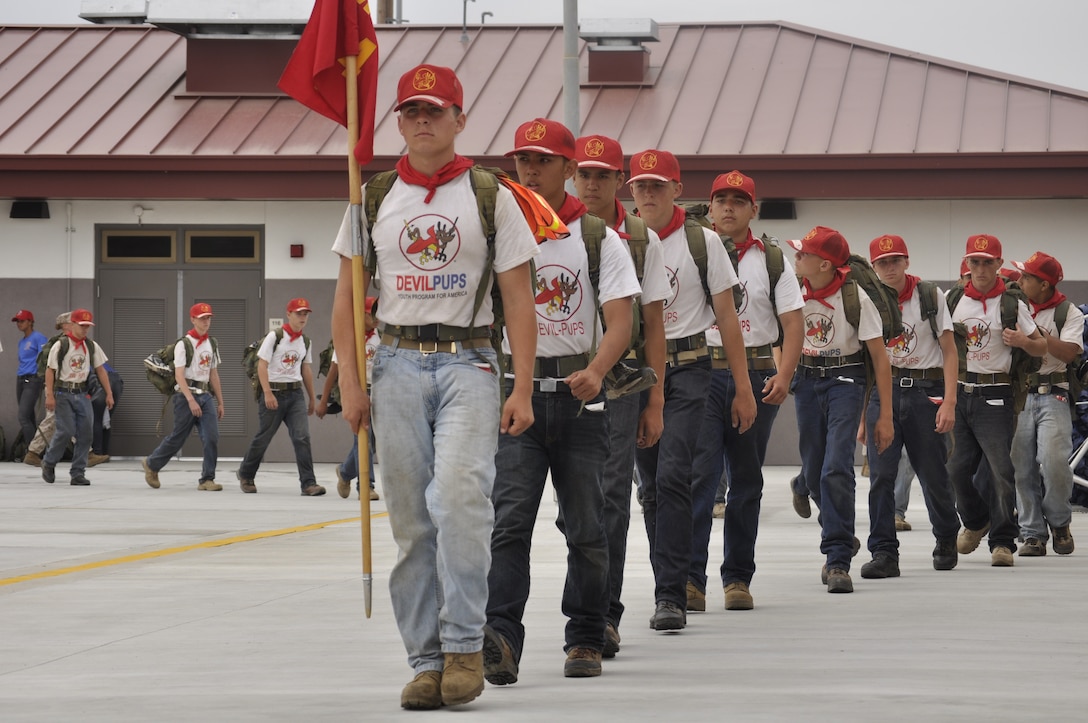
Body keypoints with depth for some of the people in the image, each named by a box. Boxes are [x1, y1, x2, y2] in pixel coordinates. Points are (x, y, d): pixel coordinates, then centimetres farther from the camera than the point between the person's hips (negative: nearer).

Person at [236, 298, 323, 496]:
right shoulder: (274, 337, -7)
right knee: (264, 437, 6)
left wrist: (311, 398, 20)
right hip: (274, 392, -4)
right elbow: (262, 365, -10)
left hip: (296, 393, 4)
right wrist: (267, 393, -19)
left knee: (302, 437, -9)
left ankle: (308, 483, -12)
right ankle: (245, 476, 27)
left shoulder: (305, 341, 11)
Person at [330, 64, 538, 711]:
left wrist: (523, 390, -4)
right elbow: (349, 297, 12)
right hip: (398, 365, 3)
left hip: (468, 364, -3)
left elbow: (519, 298, 3)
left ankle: (465, 645, -15)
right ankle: (427, 660, 9)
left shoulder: (491, 198, 4)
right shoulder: (374, 199, 10)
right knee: (410, 517, 3)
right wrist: (350, 383, 2)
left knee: (459, 494, -22)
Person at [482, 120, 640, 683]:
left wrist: (595, 372, -24)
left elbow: (620, 321, -5)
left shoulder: (600, 238, 4)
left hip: (580, 397, 0)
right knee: (509, 521, -14)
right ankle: (500, 640, -25)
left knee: (585, 528, 5)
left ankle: (585, 641, 18)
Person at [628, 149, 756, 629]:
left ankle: (670, 594, -17)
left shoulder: (702, 242, 2)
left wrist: (744, 389, 2)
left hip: (687, 368, -3)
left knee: (672, 477, -16)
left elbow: (726, 317, 4)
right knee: (652, 484, 6)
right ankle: (672, 587, 19)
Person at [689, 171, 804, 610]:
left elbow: (793, 325, 2)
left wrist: (783, 376, -13)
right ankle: (690, 576, -17)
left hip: (756, 373, 2)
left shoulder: (771, 261, 8)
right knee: (700, 473, -13)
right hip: (703, 371, -2)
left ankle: (738, 578, 14)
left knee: (746, 479, 7)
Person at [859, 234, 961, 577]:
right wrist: (860, 413, 9)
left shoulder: (930, 296, 1)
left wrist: (949, 401, -10)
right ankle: (883, 553, -7)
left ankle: (946, 538, 30)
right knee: (881, 475, -9)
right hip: (883, 390, 1)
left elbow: (949, 351, 0)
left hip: (925, 391, -1)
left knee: (933, 475, 6)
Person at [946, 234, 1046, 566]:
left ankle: (1002, 542, -3)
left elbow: (1041, 348, 4)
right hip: (957, 391, 3)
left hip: (994, 397, -3)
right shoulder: (952, 300, 7)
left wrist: (1022, 341, -17)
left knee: (1000, 467, -10)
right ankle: (975, 522, 32)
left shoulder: (1012, 304, -1)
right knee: (957, 467, 6)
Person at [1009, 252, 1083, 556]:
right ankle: (1033, 534, 7)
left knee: (1053, 462, -17)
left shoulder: (1068, 313, 1)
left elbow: (1068, 352, -13)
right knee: (1022, 467, -1)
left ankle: (1059, 522, 6)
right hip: (1018, 394, 4)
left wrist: (1034, 333, -18)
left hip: (1052, 396, -3)